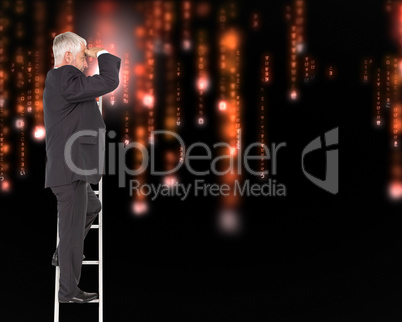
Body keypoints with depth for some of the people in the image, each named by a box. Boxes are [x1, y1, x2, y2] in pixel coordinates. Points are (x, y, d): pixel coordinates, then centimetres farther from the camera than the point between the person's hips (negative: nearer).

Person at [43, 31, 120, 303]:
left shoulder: (56, 81, 16)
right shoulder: (65, 80, -18)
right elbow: (109, 82, -22)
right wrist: (104, 54, -6)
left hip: (72, 170, 11)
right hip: (70, 170, -11)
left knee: (92, 207, 30)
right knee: (73, 228, -2)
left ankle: (63, 255, 36)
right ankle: (69, 292, 7)